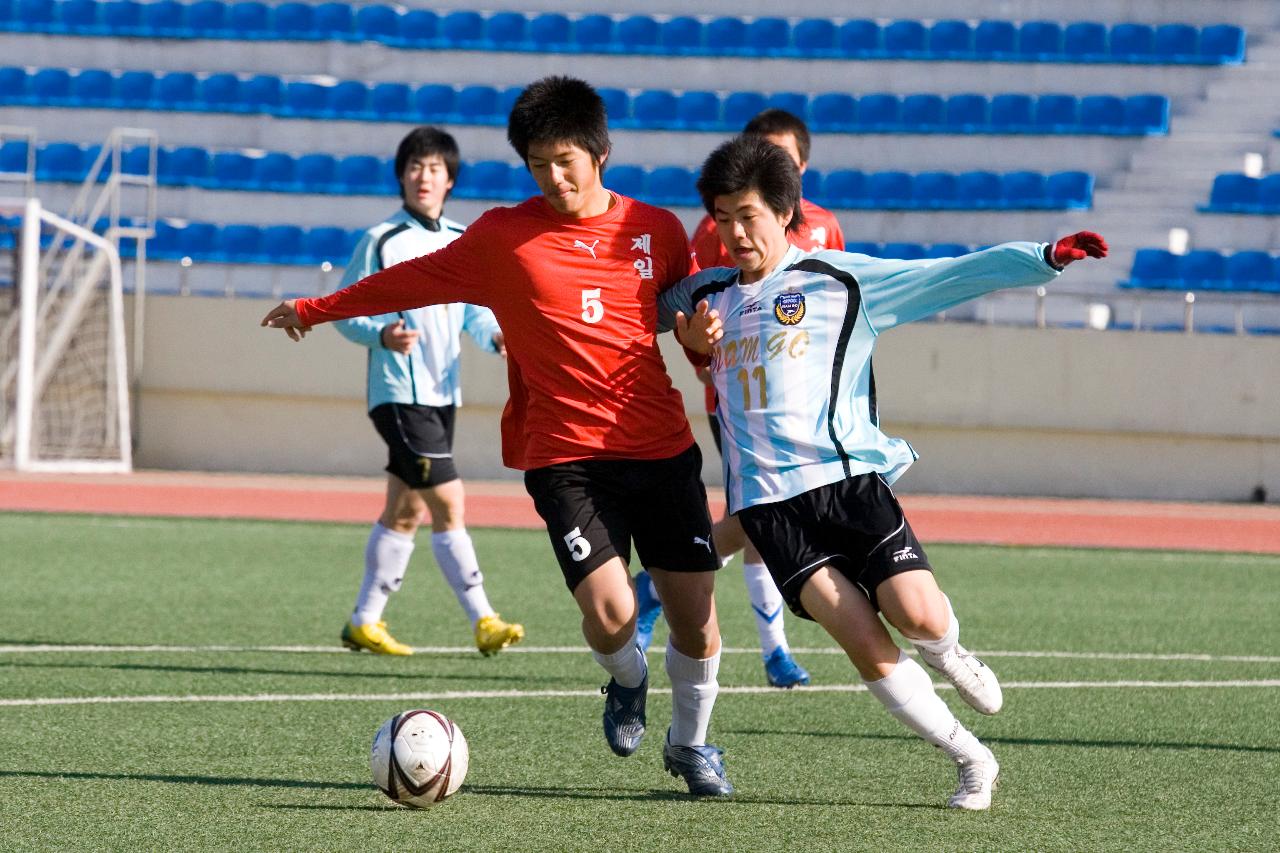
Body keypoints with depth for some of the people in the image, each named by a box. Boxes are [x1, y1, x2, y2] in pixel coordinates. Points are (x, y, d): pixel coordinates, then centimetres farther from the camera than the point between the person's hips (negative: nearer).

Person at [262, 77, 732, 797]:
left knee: (697, 618, 0)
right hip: (567, 457, -2)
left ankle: (691, 743, 30)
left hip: (664, 451, 2)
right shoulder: (503, 238, 1)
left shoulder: (658, 230, 5)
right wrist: (316, 310, 21)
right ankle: (627, 681, 19)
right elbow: (411, 280, 14)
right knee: (609, 611, -19)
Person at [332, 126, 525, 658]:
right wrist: (382, 335, -26)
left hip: (442, 395, 7)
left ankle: (365, 622, 21)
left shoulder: (462, 244, 10)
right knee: (449, 504, -13)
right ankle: (483, 622, -12)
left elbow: (475, 311, 17)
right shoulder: (382, 241, -8)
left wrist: (496, 335, -5)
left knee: (405, 513, 12)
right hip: (400, 393, -7)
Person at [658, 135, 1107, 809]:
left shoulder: (837, 279, 6)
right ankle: (970, 760, 0)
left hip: (848, 479, -2)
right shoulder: (705, 296, 16)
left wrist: (1044, 259, -15)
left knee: (919, 618, -19)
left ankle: (945, 652, 19)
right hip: (767, 502, 2)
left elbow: (949, 277, -2)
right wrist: (692, 338, 11)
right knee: (864, 642, -14)